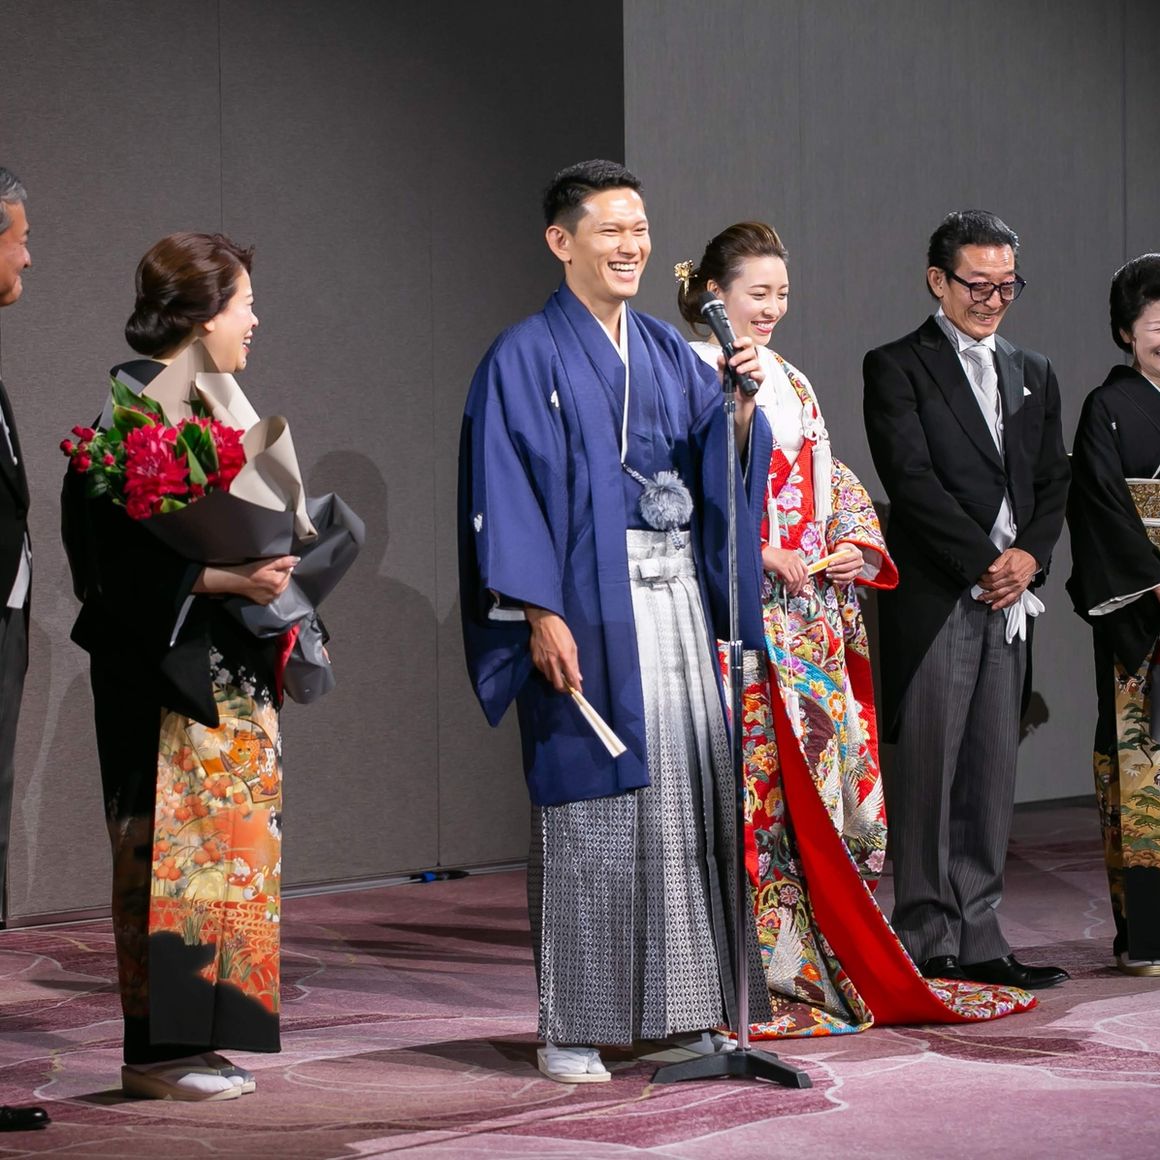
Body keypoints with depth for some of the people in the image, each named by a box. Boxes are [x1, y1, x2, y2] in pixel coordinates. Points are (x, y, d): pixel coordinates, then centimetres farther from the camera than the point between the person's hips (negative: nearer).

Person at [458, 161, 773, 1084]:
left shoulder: (668, 352, 16)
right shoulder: (526, 359, -3)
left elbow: (717, 467, 10)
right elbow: (506, 491, -9)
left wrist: (739, 405, -10)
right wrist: (540, 613, -17)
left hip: (673, 599, 6)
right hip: (587, 606, -6)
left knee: (689, 791, 4)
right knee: (588, 802, -4)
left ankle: (688, 1008, 12)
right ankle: (572, 1030, 3)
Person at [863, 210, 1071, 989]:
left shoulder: (1034, 375, 19)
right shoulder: (897, 368, 0)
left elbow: (1053, 482, 15)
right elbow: (912, 479, -10)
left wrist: (1029, 557, -3)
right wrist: (987, 561, -13)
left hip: (1010, 600, 6)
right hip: (933, 597, -6)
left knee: (993, 770, 6)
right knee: (928, 766, -4)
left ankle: (978, 937, 10)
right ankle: (928, 939, 0)